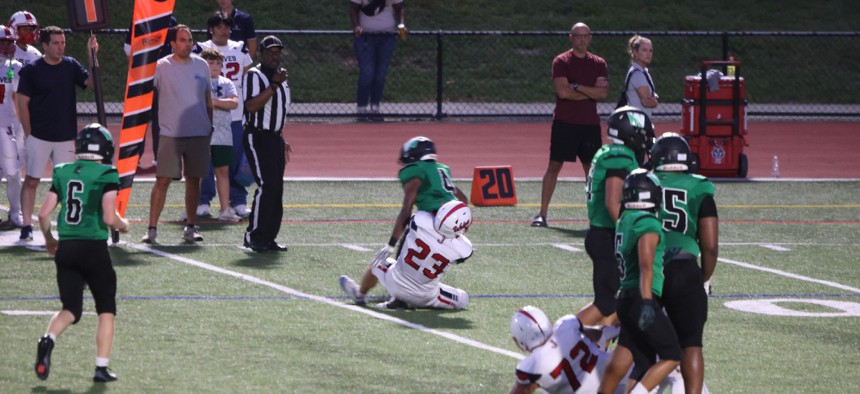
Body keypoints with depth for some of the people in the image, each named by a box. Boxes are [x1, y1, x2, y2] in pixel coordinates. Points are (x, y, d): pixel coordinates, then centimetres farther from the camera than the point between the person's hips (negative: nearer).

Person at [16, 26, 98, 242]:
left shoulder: (71, 66, 6)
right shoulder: (32, 70, -5)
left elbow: (91, 81, -5)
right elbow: (23, 103, -4)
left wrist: (92, 55, -15)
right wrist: (28, 134, -6)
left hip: (65, 138, 3)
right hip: (38, 137, -3)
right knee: (31, 181, -1)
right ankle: (27, 226, 2)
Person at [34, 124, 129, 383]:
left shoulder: (62, 173, 7)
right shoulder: (106, 175, -7)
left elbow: (44, 214, 6)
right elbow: (109, 218, -14)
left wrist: (49, 240, 23)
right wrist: (124, 225, 8)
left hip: (65, 248, 4)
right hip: (94, 248, -4)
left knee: (71, 309, 10)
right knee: (106, 310, 12)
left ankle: (49, 340, -20)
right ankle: (102, 367, 7)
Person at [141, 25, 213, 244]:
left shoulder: (201, 65, 9)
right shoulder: (161, 67, -4)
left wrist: (210, 126, 15)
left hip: (199, 133, 4)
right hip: (170, 134, -4)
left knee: (194, 180, 8)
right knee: (163, 180, -7)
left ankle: (191, 227, 17)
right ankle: (152, 229, -4)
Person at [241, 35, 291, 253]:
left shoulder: (280, 77, 17)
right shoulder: (254, 76, -10)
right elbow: (251, 106, -24)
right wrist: (274, 85, -25)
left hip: (275, 137, 9)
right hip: (257, 137, -9)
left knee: (276, 188, 6)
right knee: (267, 185, -17)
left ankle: (268, 237, 11)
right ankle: (253, 235, -13)